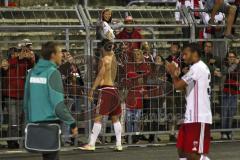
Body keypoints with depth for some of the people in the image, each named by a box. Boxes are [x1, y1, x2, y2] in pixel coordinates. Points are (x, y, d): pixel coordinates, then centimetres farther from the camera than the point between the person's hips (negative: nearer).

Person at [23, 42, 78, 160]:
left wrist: (29, 121, 22)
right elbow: (58, 103, -16)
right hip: (50, 122, -7)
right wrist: (72, 123, -11)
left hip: (36, 122, 7)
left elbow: (27, 100, 12)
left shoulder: (32, 72, 9)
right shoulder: (52, 73, -12)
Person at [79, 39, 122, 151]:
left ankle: (91, 144, -13)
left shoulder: (104, 59, -9)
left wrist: (92, 89, -17)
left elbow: (100, 75, -16)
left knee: (98, 117, -9)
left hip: (105, 90, -7)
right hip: (114, 90, 8)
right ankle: (118, 144, 10)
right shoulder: (113, 58, 11)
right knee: (115, 118, 12)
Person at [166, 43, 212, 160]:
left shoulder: (197, 68, -14)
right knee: (182, 149, 13)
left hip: (198, 118, -11)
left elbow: (178, 85, -19)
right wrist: (176, 75, 11)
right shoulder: (198, 68, 19)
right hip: (192, 116, 11)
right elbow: (184, 86, 24)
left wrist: (173, 73, -1)